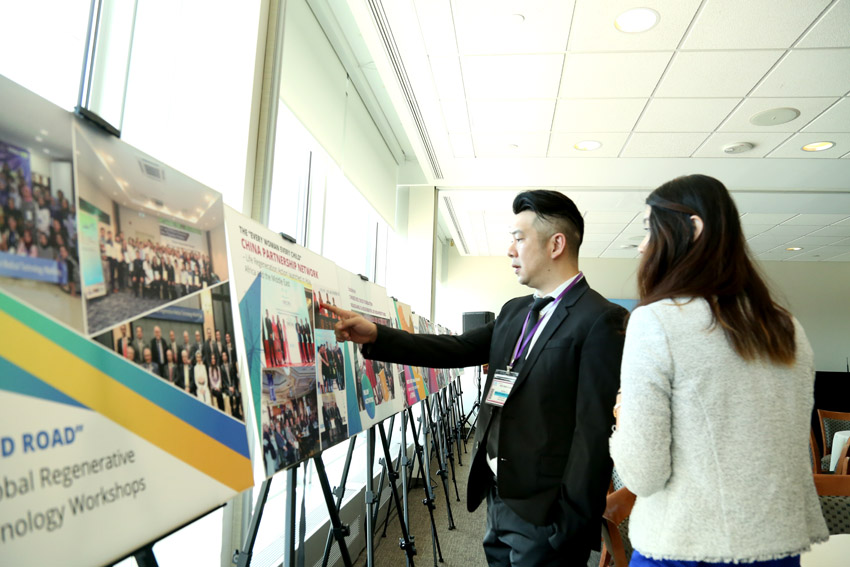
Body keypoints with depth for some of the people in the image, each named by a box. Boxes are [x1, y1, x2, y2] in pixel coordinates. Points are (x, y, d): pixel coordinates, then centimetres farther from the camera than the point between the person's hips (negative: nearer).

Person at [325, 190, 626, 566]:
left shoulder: (601, 320, -15)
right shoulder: (514, 311, 11)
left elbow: (595, 432, -18)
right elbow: (458, 350, 5)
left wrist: (571, 526, -18)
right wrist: (376, 336, -4)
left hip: (543, 514, -7)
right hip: (498, 497, 7)